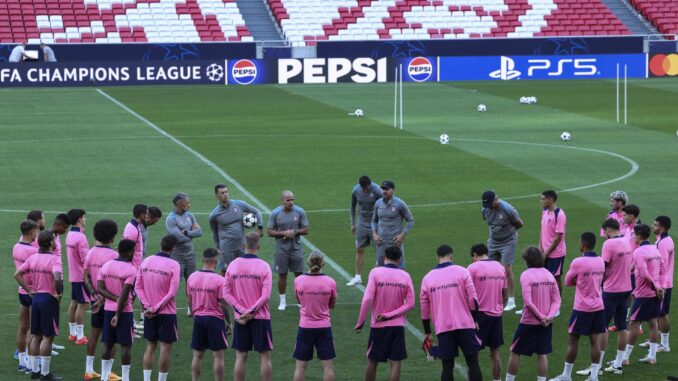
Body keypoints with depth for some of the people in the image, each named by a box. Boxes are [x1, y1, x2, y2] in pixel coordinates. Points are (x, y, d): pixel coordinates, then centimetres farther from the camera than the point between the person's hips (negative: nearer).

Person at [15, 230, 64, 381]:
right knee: (47, 338, 0)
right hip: (49, 300, -7)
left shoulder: (32, 258, 3)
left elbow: (17, 274, 3)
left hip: (36, 298, 7)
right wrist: (59, 293, -15)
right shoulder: (54, 259, -17)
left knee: (36, 336, 15)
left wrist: (29, 290, 5)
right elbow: (57, 278, -32)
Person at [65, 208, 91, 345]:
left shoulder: (70, 235, 8)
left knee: (74, 302, 17)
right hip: (82, 276, -9)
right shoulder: (80, 237, -20)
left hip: (73, 275, 9)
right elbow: (85, 259, -22)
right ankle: (80, 337, -3)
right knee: (82, 304, -5)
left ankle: (72, 333, 24)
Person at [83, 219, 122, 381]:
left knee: (94, 333, 13)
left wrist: (95, 294, -5)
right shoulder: (113, 255, -16)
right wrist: (103, 297, -16)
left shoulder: (91, 253, 3)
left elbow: (86, 277, 1)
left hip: (96, 300, 6)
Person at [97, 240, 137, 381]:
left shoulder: (106, 265, 4)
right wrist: (118, 315, -14)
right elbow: (124, 294, -19)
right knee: (126, 346, 1)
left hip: (108, 310, 6)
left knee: (108, 345, 12)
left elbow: (99, 288, -3)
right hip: (124, 311, -6)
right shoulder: (131, 270, -15)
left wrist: (116, 299, -9)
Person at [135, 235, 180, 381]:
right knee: (165, 348, 2)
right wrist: (157, 308, -12)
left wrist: (148, 306, -4)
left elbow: (138, 286, 1)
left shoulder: (146, 261, 1)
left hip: (149, 313, 5)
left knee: (150, 346, 13)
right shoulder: (173, 265, -13)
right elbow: (172, 292, -17)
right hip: (167, 313, -5)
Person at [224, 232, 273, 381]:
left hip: (240, 319, 3)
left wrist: (242, 311, -5)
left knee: (241, 357, 7)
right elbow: (266, 296, -15)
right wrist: (251, 312, -10)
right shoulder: (263, 266, -9)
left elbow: (226, 293, -2)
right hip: (260, 318, -3)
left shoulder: (233, 265, -1)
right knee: (265, 356, 4)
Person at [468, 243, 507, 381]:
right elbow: (505, 295, 13)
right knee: (496, 353, 10)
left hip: (480, 314, -5)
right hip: (497, 315, 5)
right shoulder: (500, 267, 8)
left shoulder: (473, 268, -8)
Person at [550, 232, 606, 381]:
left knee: (573, 340, 4)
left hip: (582, 308, -5)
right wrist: (582, 281, 5)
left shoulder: (577, 262, -15)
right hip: (598, 307, 5)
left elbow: (567, 282, -2)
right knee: (595, 340, 5)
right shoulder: (600, 262, 3)